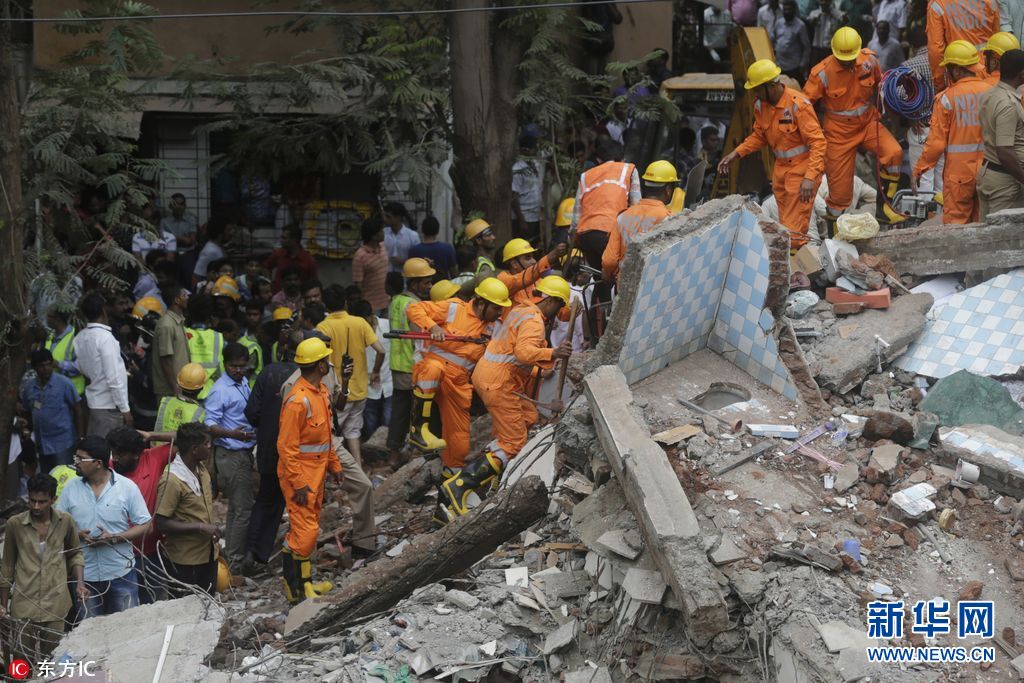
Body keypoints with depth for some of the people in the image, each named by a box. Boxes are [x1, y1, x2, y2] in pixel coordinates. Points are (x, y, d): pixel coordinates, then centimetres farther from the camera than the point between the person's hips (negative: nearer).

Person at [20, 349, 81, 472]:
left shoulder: (64, 383, -7)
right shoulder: (28, 388, 5)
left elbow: (77, 409, -4)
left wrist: (80, 436, -5)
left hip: (62, 442, -5)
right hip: (41, 443, 5)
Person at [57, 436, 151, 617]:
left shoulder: (127, 487, -7)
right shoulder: (71, 488, 1)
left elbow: (144, 526, -6)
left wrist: (114, 538, -18)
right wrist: (78, 534, -14)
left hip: (121, 573, -2)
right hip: (85, 574, 2)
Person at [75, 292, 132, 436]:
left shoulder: (80, 338, 5)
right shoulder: (105, 337, -17)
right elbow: (113, 378, -19)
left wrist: (123, 371, 20)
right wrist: (125, 408, -13)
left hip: (92, 401, 7)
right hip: (109, 405, -7)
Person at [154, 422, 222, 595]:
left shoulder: (201, 469, 4)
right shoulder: (172, 480, -23)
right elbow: (161, 523, -23)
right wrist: (201, 527, -25)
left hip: (208, 554, 8)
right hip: (184, 561, -8)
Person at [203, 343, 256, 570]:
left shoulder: (243, 383, 10)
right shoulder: (220, 390, -18)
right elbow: (209, 425, -23)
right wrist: (232, 433, -36)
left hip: (245, 451, 10)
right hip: (231, 455, -10)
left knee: (237, 506, 18)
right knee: (243, 508, -7)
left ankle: (232, 555, 29)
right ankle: (236, 561, 0)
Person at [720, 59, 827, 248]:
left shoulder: (798, 105, -23)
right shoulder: (760, 105, 0)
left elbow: (817, 142, -23)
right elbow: (759, 136, 16)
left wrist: (810, 177, -30)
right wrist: (735, 154, 3)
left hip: (803, 167, -8)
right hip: (781, 167, 8)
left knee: (794, 230, -12)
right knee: (784, 225, 13)